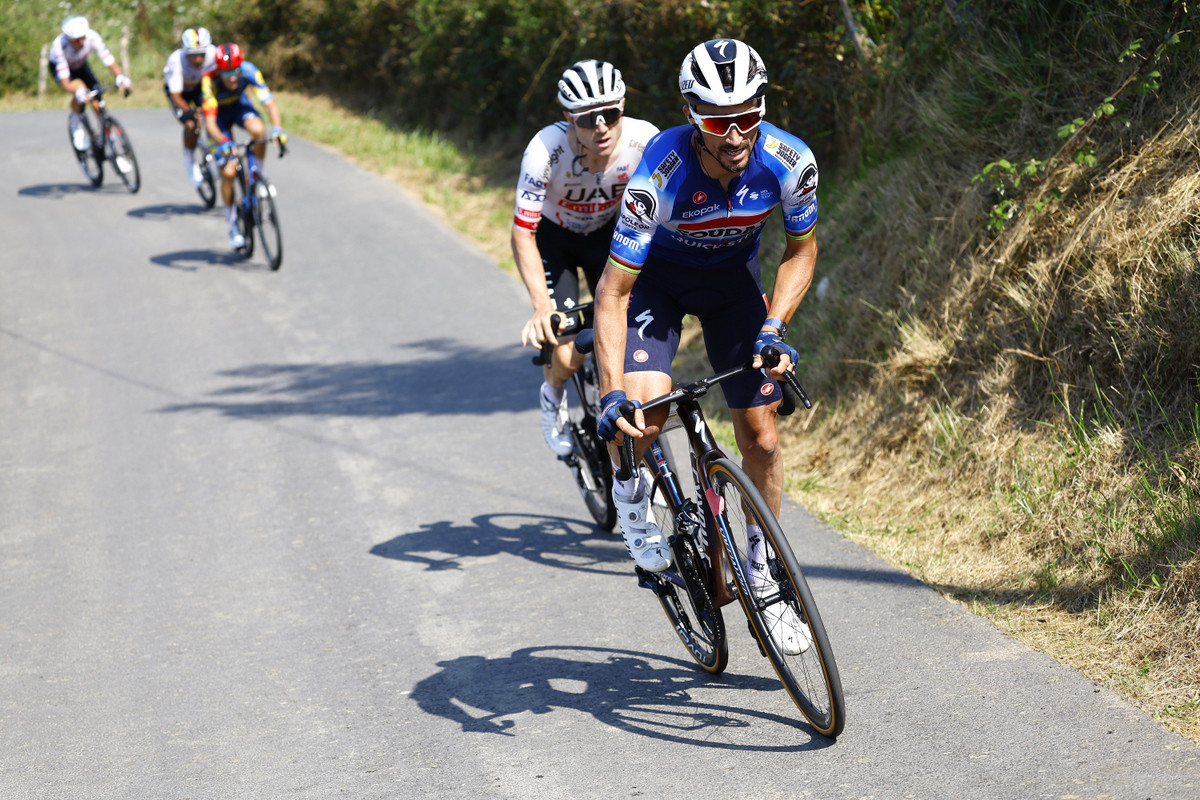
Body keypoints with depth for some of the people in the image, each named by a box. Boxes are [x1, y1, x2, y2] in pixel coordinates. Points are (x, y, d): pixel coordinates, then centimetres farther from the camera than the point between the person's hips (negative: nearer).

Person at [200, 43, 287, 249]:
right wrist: (223, 143, -59)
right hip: (219, 112, -2)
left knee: (257, 130, -35)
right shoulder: (209, 82, -36)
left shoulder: (249, 71, -32)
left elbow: (270, 103, -36)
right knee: (228, 171, -13)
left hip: (239, 104, 2)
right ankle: (233, 223, 6)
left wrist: (277, 129, -54)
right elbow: (210, 122, -41)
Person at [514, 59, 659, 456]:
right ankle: (553, 396, 21)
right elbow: (522, 233, -28)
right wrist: (542, 307, -38)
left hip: (606, 232, 2)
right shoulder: (547, 149, -34)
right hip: (553, 237, -2)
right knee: (569, 355, -15)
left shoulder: (644, 140, -29)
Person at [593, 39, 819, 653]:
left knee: (760, 433, -3)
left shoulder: (789, 161, -28)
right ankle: (630, 493, 6)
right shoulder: (658, 175, -36)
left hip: (731, 276, 3)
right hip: (658, 273, -3)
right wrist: (612, 396, -39)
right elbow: (613, 291, -32)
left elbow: (802, 250, -8)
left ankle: (762, 569, 18)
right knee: (643, 406, -28)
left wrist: (773, 327, -22)